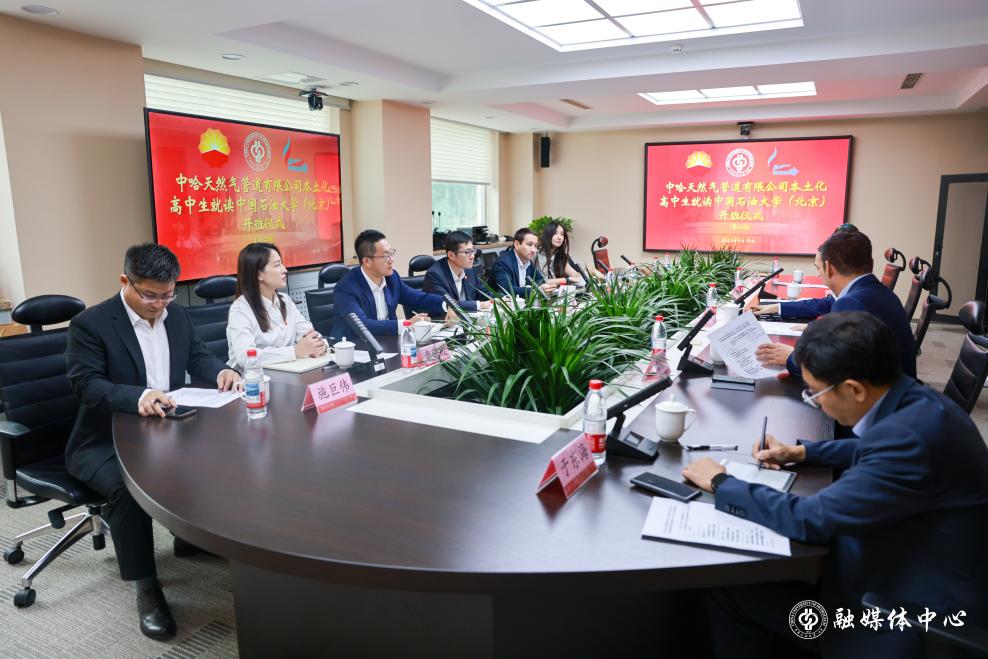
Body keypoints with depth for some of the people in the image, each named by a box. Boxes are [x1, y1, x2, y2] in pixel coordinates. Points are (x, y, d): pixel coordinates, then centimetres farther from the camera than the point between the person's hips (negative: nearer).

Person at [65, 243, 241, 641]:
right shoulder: (90, 324, -12)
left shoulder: (177, 315, 6)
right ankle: (146, 589, -16)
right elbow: (86, 385, -21)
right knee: (128, 487, -33)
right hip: (106, 442, -5)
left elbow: (197, 358, 13)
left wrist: (221, 372, -12)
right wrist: (138, 396, -40)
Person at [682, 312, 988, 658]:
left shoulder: (910, 436, -33)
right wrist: (801, 452, 8)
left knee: (730, 589, -5)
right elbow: (875, 450, 19)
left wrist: (720, 483, -15)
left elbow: (810, 519, -28)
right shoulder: (911, 400, -4)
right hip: (900, 566, 8)